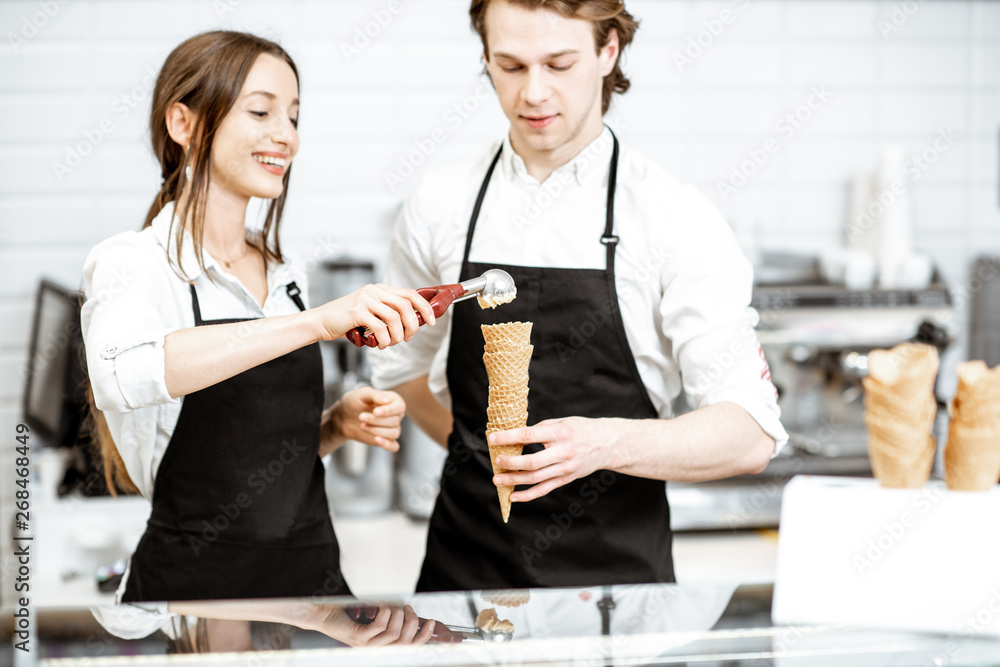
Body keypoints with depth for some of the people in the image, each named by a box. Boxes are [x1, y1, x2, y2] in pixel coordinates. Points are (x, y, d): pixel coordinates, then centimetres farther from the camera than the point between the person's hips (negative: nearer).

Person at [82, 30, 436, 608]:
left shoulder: (286, 275, 11)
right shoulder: (136, 264, -9)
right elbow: (123, 374, -33)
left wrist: (339, 423, 0)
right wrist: (319, 322, -38)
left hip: (314, 577, 6)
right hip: (193, 588, -6)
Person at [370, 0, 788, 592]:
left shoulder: (676, 218, -10)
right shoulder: (438, 206, 1)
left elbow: (749, 436, -16)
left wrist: (606, 444, -31)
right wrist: (492, 456, 10)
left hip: (618, 572, -2)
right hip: (463, 570, 3)